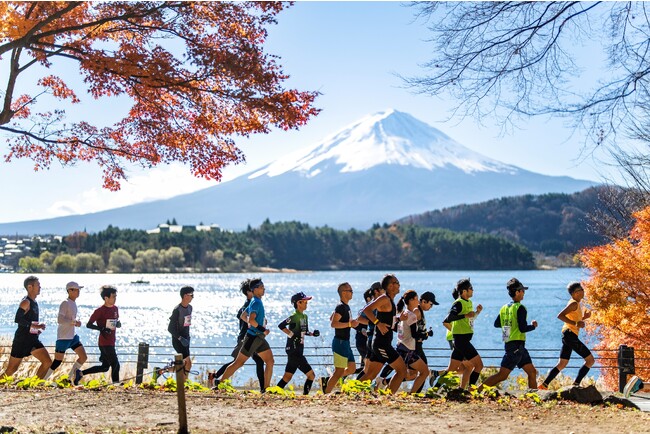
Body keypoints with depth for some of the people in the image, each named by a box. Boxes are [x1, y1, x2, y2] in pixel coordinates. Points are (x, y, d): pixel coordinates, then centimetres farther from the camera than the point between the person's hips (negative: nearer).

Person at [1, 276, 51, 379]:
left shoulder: (34, 302, 12)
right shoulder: (25, 302, -14)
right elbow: (18, 319, -24)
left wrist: (37, 329, 10)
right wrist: (35, 325, -23)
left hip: (33, 339, 8)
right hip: (22, 340, -8)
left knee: (47, 362, -3)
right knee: (12, 369, 0)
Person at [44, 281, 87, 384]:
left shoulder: (73, 303, 12)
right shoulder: (65, 303, -15)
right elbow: (60, 320, -25)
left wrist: (76, 322, 6)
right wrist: (75, 322, -22)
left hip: (73, 336, 8)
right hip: (63, 337, -8)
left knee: (83, 357, 5)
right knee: (57, 361, -4)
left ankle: (72, 375, 22)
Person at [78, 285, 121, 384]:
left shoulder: (115, 309, 10)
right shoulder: (100, 311, -12)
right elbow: (89, 324, -12)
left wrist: (118, 324, 0)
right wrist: (103, 329, -23)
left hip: (111, 343, 8)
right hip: (105, 343, -8)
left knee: (105, 367, 11)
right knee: (115, 364, -7)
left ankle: (81, 373, 19)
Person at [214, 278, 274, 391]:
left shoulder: (257, 302, 14)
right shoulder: (256, 302, -16)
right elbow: (251, 320, -29)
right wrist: (263, 330, -21)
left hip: (259, 338, 9)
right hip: (253, 338, -9)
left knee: (270, 361, 5)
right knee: (239, 362, -2)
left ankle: (265, 388, 9)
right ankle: (219, 382, 7)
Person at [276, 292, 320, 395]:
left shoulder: (304, 316, 14)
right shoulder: (294, 316, -13)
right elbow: (281, 326, -23)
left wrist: (312, 333, 5)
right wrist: (291, 334, -20)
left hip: (299, 351, 9)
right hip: (293, 350, -9)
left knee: (288, 376, 12)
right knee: (311, 375, -7)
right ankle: (305, 394, -2)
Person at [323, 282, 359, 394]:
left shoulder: (346, 307, 14)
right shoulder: (341, 307, -15)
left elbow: (331, 318, 28)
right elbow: (333, 324, -26)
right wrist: (349, 324, -27)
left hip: (345, 343, 10)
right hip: (340, 342, -10)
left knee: (352, 369, 12)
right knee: (339, 371, -7)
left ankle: (327, 380, 17)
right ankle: (326, 394, -1)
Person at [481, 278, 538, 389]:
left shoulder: (504, 307, 10)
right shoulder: (520, 308, -14)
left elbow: (496, 324, 19)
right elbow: (523, 328, -20)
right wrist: (533, 326, -2)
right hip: (516, 345, -9)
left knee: (532, 372, 12)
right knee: (502, 375, -8)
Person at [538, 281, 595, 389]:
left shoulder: (578, 304, 19)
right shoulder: (574, 304, -11)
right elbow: (560, 316, -23)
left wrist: (583, 318, 11)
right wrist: (576, 323, -27)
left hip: (568, 336, 10)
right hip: (570, 335, -10)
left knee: (562, 364, 12)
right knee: (590, 360, -4)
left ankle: (544, 385, 9)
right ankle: (576, 384, -7)